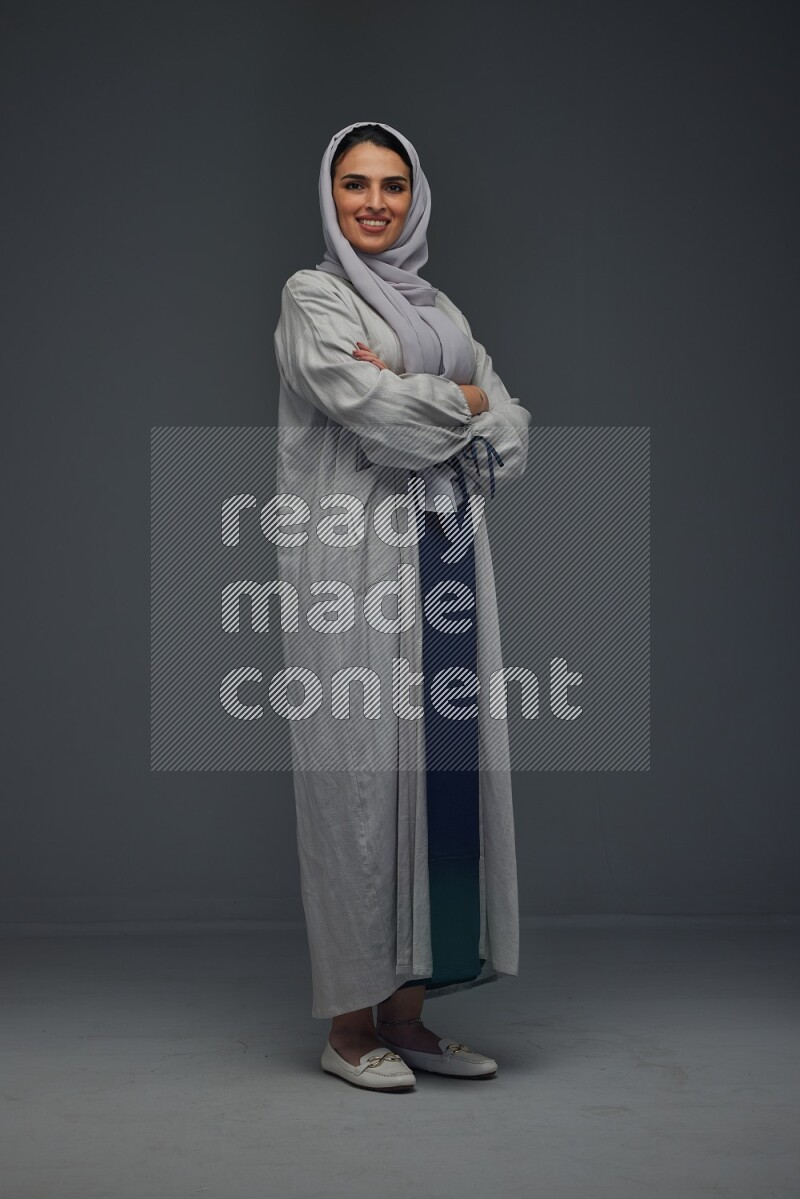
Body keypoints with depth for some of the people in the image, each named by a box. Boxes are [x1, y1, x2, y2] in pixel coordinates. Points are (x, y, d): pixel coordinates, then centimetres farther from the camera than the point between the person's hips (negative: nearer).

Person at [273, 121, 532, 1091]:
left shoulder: (437, 307, 21)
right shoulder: (312, 297, 4)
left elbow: (513, 438, 12)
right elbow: (372, 413, -15)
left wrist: (410, 396, -4)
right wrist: (463, 399, 0)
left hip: (448, 563, 6)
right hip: (358, 565, -6)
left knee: (445, 773, 3)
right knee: (361, 775, -5)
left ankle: (406, 1011, 14)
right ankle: (349, 1022, 7)